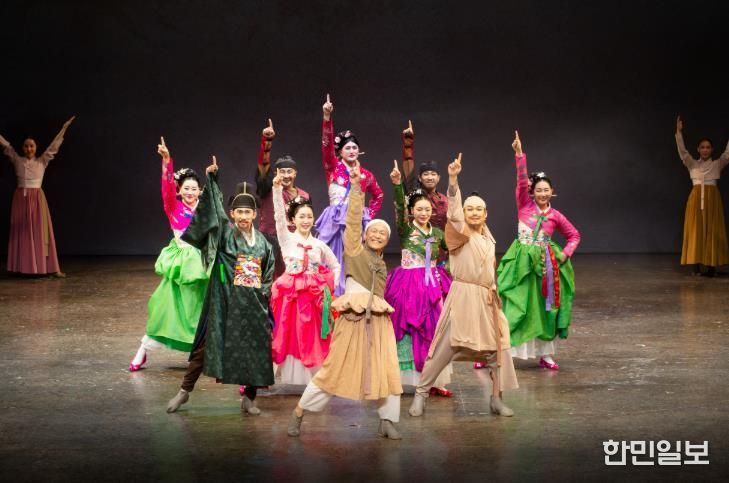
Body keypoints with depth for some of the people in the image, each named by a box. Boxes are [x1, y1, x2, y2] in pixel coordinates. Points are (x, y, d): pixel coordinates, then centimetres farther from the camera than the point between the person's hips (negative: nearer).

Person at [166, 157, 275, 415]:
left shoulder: (263, 242, 10)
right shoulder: (225, 233, -1)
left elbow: (268, 273, 18)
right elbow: (214, 209, -11)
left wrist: (263, 293, 6)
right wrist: (211, 179, -18)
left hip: (254, 306, 4)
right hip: (224, 301, -4)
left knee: (256, 348, 2)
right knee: (209, 342, -1)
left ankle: (249, 398, 15)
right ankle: (185, 391, 11)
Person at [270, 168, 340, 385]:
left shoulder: (319, 244, 10)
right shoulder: (287, 239, 3)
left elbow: (335, 266, 20)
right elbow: (279, 216, -11)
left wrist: (330, 287, 5)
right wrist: (277, 189, -23)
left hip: (314, 297, 2)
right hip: (291, 294, -2)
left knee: (311, 339, 5)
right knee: (290, 337, -1)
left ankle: (312, 378, 12)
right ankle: (291, 378, 5)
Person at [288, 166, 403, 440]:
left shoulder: (381, 265, 19)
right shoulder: (355, 249, 3)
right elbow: (353, 219, -6)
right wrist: (356, 188, -12)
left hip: (378, 321, 5)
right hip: (353, 319, -5)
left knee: (388, 371, -5)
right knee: (335, 368, -2)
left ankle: (387, 422, 5)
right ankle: (299, 413, 10)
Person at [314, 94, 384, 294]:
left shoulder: (366, 174, 12)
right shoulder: (333, 167, 5)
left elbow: (378, 195, 27)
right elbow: (326, 143, -10)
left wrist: (369, 215, 11)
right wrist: (327, 117, -24)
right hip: (335, 222, -2)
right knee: (334, 263, -3)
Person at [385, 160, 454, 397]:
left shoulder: (437, 233, 9)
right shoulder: (406, 229, -5)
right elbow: (400, 208, -23)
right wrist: (397, 183, -37)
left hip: (432, 285, 5)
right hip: (409, 285, -5)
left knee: (433, 332, 7)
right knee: (411, 331, -1)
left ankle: (434, 381, 13)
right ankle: (414, 378, 6)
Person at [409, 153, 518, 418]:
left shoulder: (489, 240, 14)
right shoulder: (460, 233, -7)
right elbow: (453, 212, -26)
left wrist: (492, 293, 15)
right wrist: (453, 180, -40)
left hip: (486, 301, 6)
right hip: (462, 297, -6)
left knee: (498, 349, 6)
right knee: (444, 348, -6)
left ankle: (497, 399, 18)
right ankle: (421, 394, 6)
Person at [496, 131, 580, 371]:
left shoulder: (555, 215, 4)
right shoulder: (524, 205, -1)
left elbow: (574, 235, 15)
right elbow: (521, 180, -13)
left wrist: (566, 254, 0)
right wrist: (519, 154, -23)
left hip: (545, 264, 2)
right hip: (522, 262, -2)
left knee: (544, 308, 8)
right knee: (514, 307, -5)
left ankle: (545, 355, 18)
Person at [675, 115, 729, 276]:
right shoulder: (692, 164, 9)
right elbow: (682, 151, -2)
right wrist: (679, 132, -14)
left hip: (712, 198, 0)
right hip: (696, 198, 0)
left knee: (712, 231, -2)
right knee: (695, 230, -3)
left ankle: (711, 266, -2)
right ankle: (696, 265, -1)